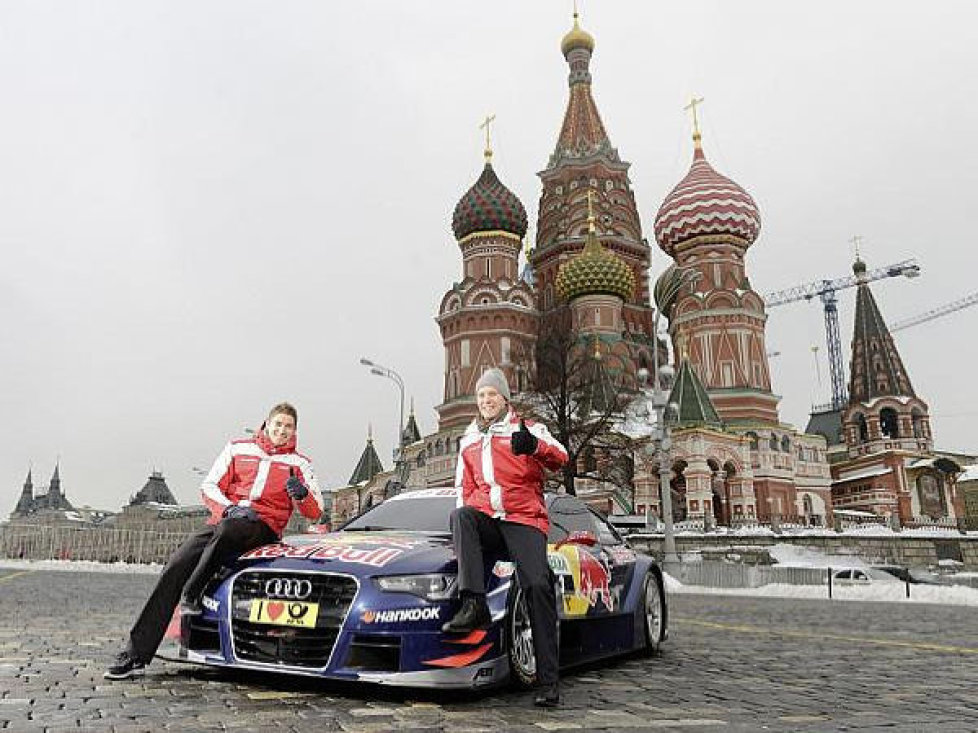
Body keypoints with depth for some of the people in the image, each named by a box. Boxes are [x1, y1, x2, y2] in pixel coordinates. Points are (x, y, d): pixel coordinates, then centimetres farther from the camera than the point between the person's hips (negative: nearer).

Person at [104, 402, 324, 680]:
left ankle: (192, 594, -21)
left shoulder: (298, 463, 15)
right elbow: (209, 487, 12)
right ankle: (136, 654, -15)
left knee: (227, 529, -37)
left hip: (263, 529, -2)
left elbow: (315, 512, 8)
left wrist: (302, 494, -15)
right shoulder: (238, 448, 18)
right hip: (223, 521, 3)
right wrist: (231, 508, -7)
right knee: (174, 568, -17)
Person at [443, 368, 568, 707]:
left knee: (538, 585, -22)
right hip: (486, 521, 3)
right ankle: (474, 603, -40)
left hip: (524, 520, -3)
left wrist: (534, 446, -33)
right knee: (460, 515, -31)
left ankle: (548, 680, -16)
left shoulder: (527, 428, 9)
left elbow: (559, 457, -9)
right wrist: (468, 527, 9)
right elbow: (465, 487, 27)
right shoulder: (468, 440, 24)